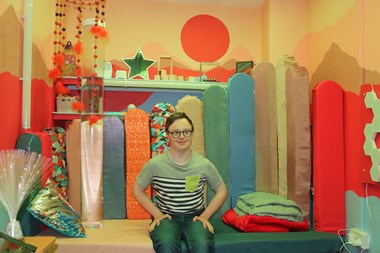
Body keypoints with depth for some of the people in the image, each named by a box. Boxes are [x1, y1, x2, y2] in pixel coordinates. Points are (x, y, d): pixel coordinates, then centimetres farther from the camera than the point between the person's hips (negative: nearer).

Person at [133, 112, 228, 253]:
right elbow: (137, 190, 8)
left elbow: (221, 191, 11)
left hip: (194, 216, 1)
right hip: (166, 216, -1)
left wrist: (205, 215, 1)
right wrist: (157, 214, 0)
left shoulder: (204, 164, -2)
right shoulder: (155, 164, -5)